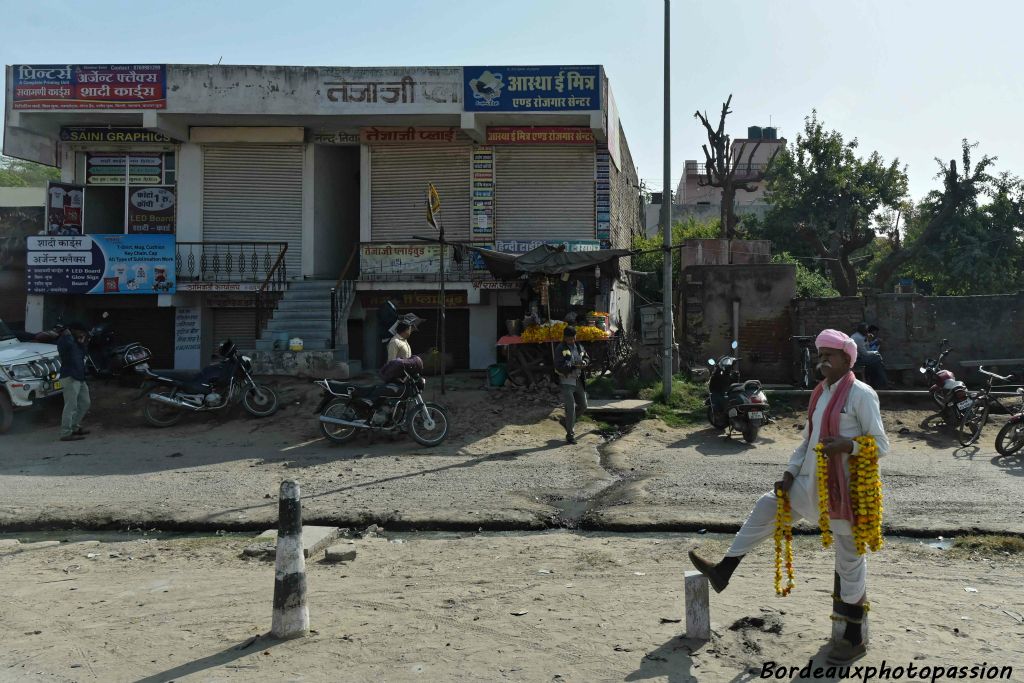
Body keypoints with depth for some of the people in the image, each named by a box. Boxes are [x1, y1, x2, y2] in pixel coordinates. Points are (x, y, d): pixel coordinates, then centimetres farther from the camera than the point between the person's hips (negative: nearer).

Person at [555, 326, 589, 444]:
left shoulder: (579, 347, 10)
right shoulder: (560, 349, -10)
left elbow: (587, 358, 21)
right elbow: (558, 366, -19)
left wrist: (584, 362, -3)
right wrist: (573, 366, -28)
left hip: (578, 381, 6)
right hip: (566, 382, -6)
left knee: (583, 406, 11)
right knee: (571, 407, -8)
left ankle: (569, 418, 38)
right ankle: (570, 434, 3)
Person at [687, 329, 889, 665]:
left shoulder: (861, 394, -12)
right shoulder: (819, 393, 11)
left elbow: (881, 445, -13)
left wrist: (846, 446, -29)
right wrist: (790, 473, 7)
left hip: (843, 492, -8)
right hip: (809, 486, 8)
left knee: (850, 561, 5)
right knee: (765, 508, 13)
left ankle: (854, 638, 21)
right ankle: (723, 572, 26)